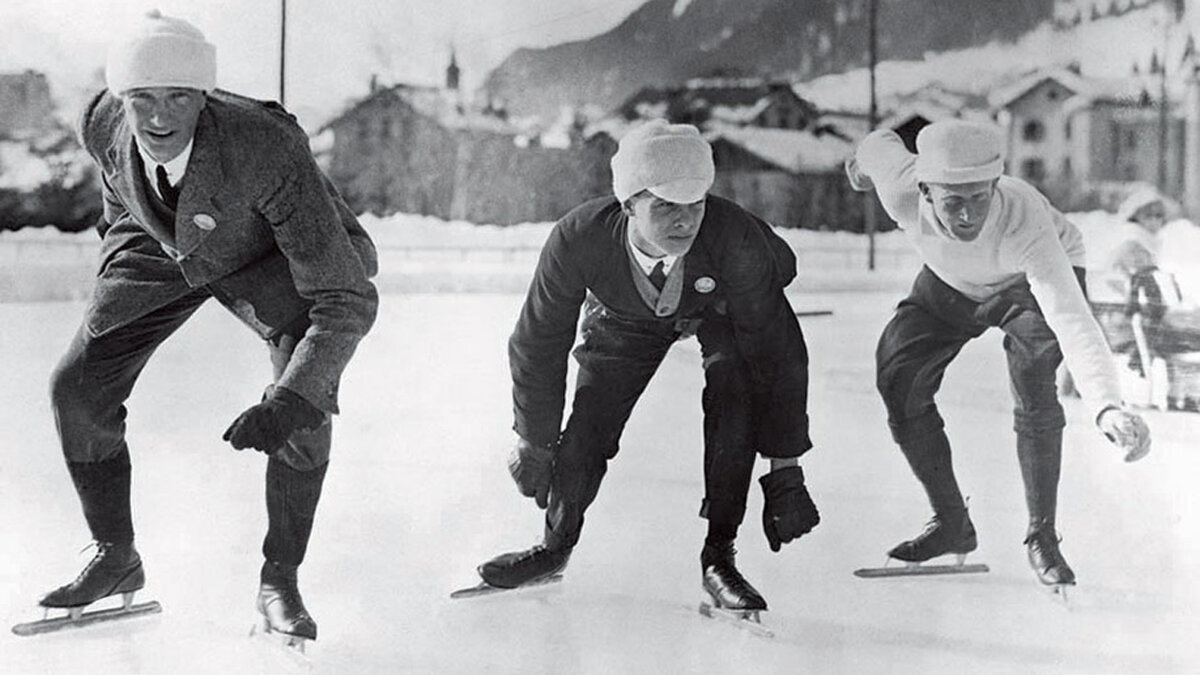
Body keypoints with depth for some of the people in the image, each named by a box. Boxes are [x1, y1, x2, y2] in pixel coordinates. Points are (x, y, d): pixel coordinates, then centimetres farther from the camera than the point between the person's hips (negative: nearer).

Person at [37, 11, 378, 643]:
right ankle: (115, 557, 15)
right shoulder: (102, 124, -28)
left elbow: (347, 300, -42)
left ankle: (280, 579, -6)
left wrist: (289, 402, -53)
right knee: (78, 388, -6)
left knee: (304, 403, -25)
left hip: (267, 251, -4)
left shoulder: (269, 150, -42)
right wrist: (115, 219, 20)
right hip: (159, 245, 4)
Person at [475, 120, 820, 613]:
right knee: (588, 423, -6)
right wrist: (533, 442, -10)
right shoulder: (579, 241, -37)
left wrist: (785, 467, -32)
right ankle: (556, 545, 22)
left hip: (722, 308, -1)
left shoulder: (734, 238, -42)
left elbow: (776, 348, -33)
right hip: (626, 317, 1)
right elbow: (539, 342, -20)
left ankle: (719, 555, -9)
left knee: (734, 404, -25)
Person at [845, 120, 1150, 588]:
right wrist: (864, 160, 15)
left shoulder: (1025, 224, -45)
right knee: (898, 374, -10)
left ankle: (1042, 536, -13)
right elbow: (882, 144, -10)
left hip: (1039, 280, -4)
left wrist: (1106, 406, -70)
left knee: (1032, 374, -28)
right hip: (952, 284, 4)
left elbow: (1071, 321, -55)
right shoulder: (901, 194, -35)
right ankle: (952, 523, 7)